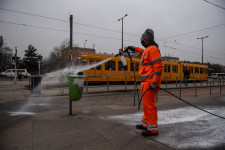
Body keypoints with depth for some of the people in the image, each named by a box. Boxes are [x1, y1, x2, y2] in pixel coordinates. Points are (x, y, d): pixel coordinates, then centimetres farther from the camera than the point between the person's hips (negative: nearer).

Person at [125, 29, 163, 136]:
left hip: (150, 83, -11)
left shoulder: (153, 49, -12)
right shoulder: (148, 49, 19)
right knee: (147, 104, 17)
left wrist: (154, 82, -25)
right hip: (147, 83, 11)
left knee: (149, 105, -7)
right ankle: (146, 124, 31)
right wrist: (135, 49, 47)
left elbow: (159, 66, -21)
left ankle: (153, 129, 3)